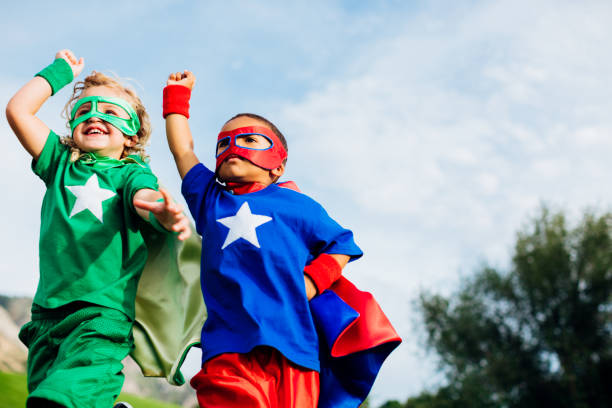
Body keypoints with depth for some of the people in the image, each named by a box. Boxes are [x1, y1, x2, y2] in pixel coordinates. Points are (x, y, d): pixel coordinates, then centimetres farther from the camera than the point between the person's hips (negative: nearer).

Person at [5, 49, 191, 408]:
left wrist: (163, 212, -40)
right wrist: (60, 70, 22)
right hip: (47, 312, 5)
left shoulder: (132, 172, 7)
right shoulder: (61, 164, 17)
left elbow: (144, 197, -16)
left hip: (103, 314, -5)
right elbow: (18, 110, 12)